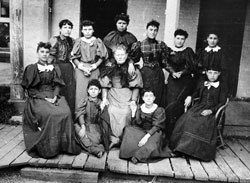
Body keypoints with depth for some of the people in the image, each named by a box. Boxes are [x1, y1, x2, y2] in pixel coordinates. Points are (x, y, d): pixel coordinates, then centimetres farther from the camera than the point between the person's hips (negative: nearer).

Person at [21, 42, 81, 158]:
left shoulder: (54, 68, 18)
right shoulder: (32, 68, 7)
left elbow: (57, 85, 10)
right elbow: (30, 89, 0)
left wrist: (54, 96, -10)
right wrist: (45, 98, -12)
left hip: (54, 97, 3)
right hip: (38, 98, -3)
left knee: (66, 113, -27)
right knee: (49, 115, -33)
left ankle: (65, 145, -15)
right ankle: (47, 148, -20)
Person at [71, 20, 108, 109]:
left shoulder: (97, 41, 6)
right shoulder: (79, 41, 5)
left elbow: (102, 57, 5)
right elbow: (74, 57, 4)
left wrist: (93, 67, -6)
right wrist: (82, 67, -7)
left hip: (94, 70, 0)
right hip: (80, 69, 0)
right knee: (80, 92, -4)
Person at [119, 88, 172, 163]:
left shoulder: (159, 110, -7)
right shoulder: (140, 108, 3)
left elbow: (156, 126, -16)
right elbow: (136, 124, 1)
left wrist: (147, 136, -29)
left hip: (154, 132, -4)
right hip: (141, 131, 4)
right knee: (128, 129, -19)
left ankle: (137, 156, -28)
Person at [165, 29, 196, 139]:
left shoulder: (188, 51, 4)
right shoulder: (169, 50, 10)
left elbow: (191, 67, -1)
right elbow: (167, 65, 1)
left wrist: (181, 73, -14)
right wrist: (173, 72, -17)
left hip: (185, 81, -2)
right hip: (172, 81, 2)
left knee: (177, 105, -8)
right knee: (171, 104, -2)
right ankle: (170, 133, 9)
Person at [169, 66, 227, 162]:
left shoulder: (221, 86, 5)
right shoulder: (202, 83, 17)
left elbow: (222, 102, -1)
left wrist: (211, 110, -15)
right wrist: (190, 97, 13)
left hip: (212, 110, -4)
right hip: (198, 107, 4)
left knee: (203, 123, -37)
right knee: (186, 119, -27)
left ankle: (199, 151, -26)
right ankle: (181, 146, -22)